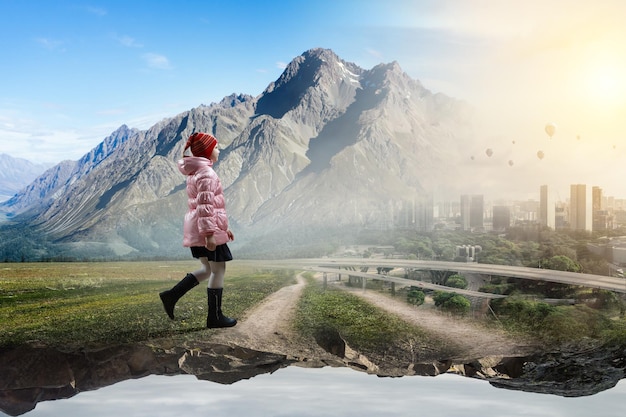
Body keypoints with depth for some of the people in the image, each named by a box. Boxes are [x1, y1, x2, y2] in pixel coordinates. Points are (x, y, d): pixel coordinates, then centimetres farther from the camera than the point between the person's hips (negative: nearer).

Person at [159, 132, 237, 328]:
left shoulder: (196, 172, 19)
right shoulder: (206, 173, -14)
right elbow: (206, 206, -22)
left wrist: (223, 227, 25)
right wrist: (210, 234, -25)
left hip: (197, 230, 10)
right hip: (208, 230, -10)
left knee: (208, 269, 18)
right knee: (218, 270, 0)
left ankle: (171, 295, 13)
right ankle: (215, 317, 8)